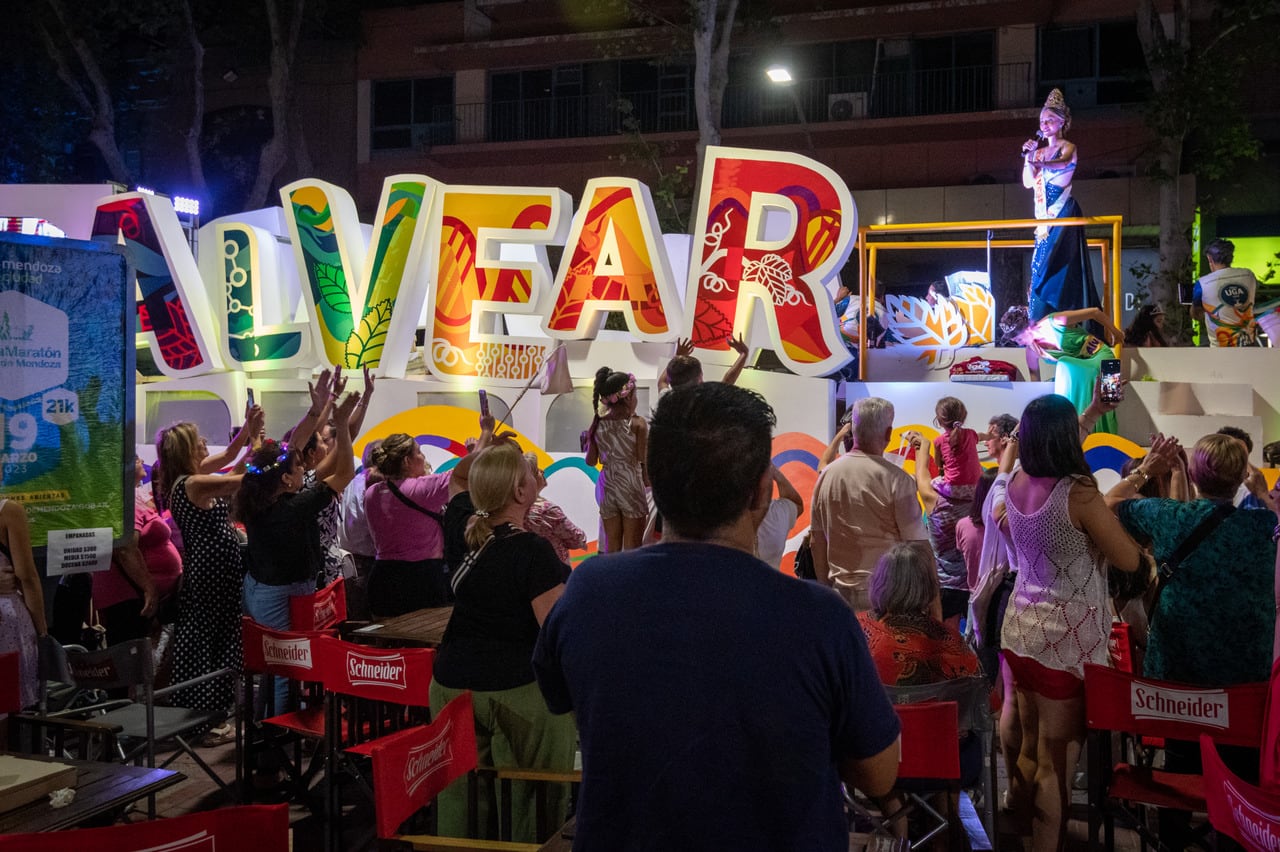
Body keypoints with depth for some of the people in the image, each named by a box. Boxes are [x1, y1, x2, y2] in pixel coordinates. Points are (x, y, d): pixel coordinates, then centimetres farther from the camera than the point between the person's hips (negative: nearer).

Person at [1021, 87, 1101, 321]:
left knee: (1055, 262, -16)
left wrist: (1039, 163, -39)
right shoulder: (1040, 151, 18)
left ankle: (1062, 322, -18)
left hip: (1062, 212, -6)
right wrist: (1028, 156, 0)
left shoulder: (1068, 147, 1)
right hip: (1044, 213, 6)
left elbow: (1063, 163, -22)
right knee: (1040, 265, -1)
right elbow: (1028, 183, 11)